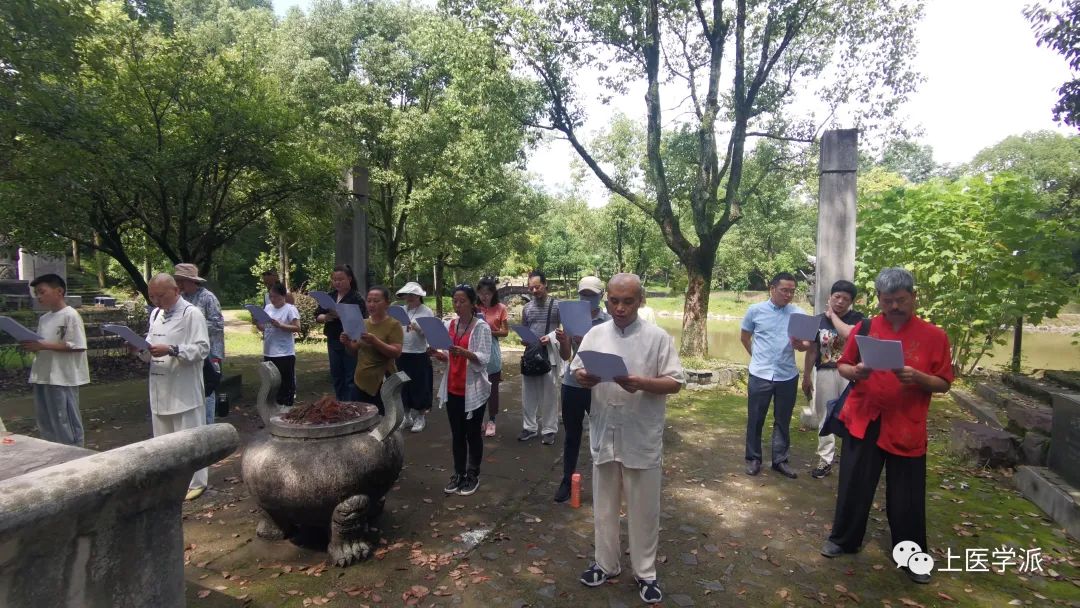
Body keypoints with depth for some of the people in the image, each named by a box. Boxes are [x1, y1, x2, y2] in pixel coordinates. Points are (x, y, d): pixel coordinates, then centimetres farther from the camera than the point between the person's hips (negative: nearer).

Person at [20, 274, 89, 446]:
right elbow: (42, 345, 19)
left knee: (65, 423, -1)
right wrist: (32, 346, -3)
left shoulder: (70, 315, -11)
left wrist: (44, 345, -20)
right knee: (46, 424, 15)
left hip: (62, 379, -8)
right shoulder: (44, 318, 13)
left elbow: (78, 346, -18)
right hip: (42, 377, 8)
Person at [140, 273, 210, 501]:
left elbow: (202, 348, -18)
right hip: (160, 389, 8)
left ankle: (195, 482, 14)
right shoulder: (155, 314, 14)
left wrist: (171, 350, -26)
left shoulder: (192, 313, -10)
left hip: (184, 390, -7)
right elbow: (151, 351, 18)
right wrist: (142, 350, -3)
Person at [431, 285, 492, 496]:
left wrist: (464, 353, -33)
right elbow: (449, 357, 12)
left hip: (473, 389, -5)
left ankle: (473, 475, 21)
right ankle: (458, 473, 25)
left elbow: (483, 359, -17)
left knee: (473, 433, 7)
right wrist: (440, 355, -9)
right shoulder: (450, 325, 7)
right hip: (452, 388, 5)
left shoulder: (481, 327, -10)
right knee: (456, 434, 13)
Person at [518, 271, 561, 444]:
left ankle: (549, 430, 15)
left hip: (549, 354, -4)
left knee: (549, 394, 3)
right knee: (528, 393, 8)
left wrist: (550, 337, -17)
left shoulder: (557, 305, -3)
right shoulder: (527, 308, 9)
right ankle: (529, 427, 22)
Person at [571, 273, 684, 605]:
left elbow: (675, 382, -8)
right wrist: (584, 377, -18)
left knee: (643, 509, 11)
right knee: (604, 505, 17)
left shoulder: (658, 337, -6)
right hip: (604, 435, 3)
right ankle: (605, 563, 37)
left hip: (642, 438, -3)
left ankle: (645, 572, 30)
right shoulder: (595, 334, 3)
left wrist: (642, 384, -25)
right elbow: (576, 373, 6)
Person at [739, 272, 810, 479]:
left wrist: (800, 345, -28)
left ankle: (780, 460, 26)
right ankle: (753, 458, 22)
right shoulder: (755, 310, -4)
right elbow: (745, 337, 9)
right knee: (755, 419, 7)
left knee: (783, 421, 12)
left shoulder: (798, 313, -1)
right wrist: (758, 357, 9)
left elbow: (806, 343, -6)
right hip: (760, 375, -1)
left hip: (788, 376, 2)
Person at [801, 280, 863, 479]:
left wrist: (833, 315, -9)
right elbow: (812, 351, 11)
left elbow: (849, 334, -23)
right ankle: (825, 460, 19)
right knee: (825, 417, 9)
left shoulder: (856, 318, 0)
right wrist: (806, 377, 9)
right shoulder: (819, 320, 8)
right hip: (825, 373, 3)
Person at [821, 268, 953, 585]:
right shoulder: (865, 329, 2)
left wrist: (918, 377, -21)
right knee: (854, 486, 11)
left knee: (907, 497, 7)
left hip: (907, 427, -1)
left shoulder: (934, 335, -2)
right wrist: (855, 371, -14)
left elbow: (944, 383, -1)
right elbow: (842, 366, 8)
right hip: (863, 420, 1)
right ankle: (843, 539, 29)